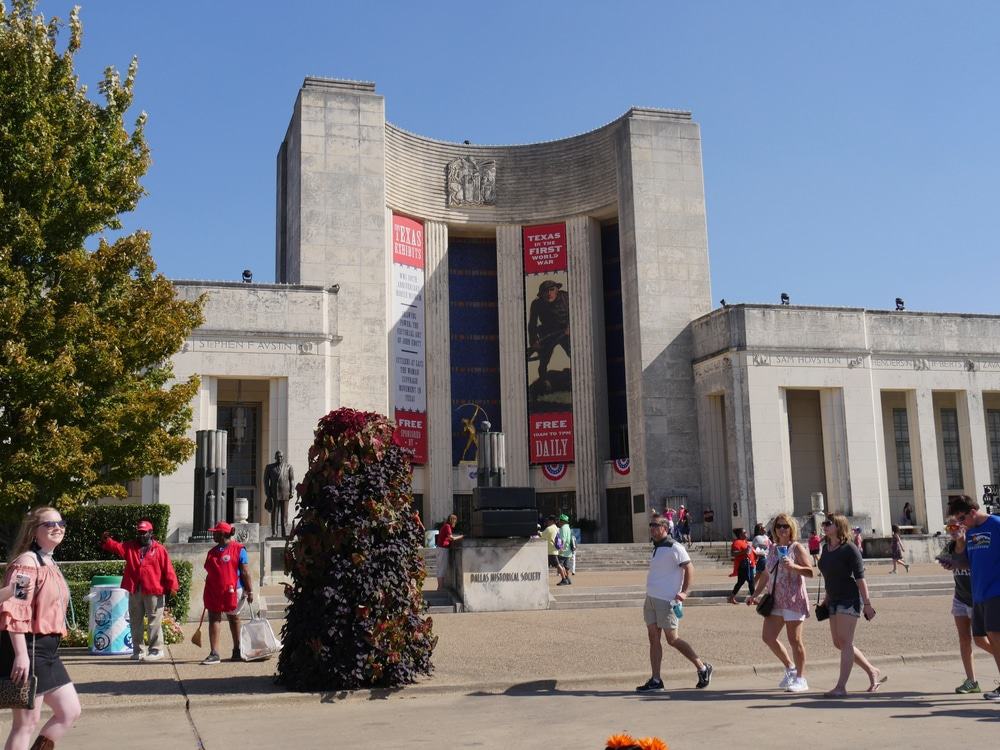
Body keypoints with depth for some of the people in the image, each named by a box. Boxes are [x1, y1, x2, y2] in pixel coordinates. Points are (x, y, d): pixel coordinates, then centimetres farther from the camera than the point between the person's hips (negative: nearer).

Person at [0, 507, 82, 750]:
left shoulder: (49, 563, 16)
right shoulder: (27, 562, -14)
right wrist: (21, 655, -27)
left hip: (46, 650, 10)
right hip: (28, 649, -10)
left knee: (70, 711, 11)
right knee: (27, 723, -3)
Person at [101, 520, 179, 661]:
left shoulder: (159, 549, -2)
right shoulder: (130, 547, 10)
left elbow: (168, 569, -5)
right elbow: (117, 547, -8)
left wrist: (172, 586, -10)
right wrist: (107, 541, -27)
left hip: (153, 592, -5)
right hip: (135, 591, 5)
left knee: (154, 622, 0)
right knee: (135, 622, 13)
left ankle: (156, 650, 8)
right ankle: (137, 650, 24)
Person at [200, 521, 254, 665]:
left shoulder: (238, 549, -6)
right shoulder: (213, 551, 12)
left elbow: (245, 572, -8)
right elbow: (210, 572, 17)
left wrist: (249, 591, -10)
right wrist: (207, 594, 17)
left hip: (231, 591, -5)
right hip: (213, 592, 5)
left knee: (234, 619, 10)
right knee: (213, 619, -2)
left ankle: (237, 651, 23)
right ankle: (214, 653, -3)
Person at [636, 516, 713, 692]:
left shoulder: (674, 548, -10)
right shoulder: (656, 549, 16)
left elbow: (689, 568, -13)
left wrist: (684, 592, -22)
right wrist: (650, 595, 17)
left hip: (667, 601, -8)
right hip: (651, 599, 8)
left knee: (672, 640, -3)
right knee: (653, 638, 5)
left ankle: (703, 668, 11)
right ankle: (655, 680, 7)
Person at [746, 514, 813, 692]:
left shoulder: (797, 548, -3)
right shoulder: (773, 549, 15)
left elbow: (810, 572, -10)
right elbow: (765, 574, 20)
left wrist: (793, 566, -25)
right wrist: (755, 595, 15)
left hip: (794, 599, -6)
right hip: (776, 599, 7)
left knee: (794, 640, -3)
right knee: (767, 636, 1)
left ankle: (801, 679, 8)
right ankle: (790, 667, 20)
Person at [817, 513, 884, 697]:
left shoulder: (849, 549, -12)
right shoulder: (826, 548, 10)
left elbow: (860, 578, -14)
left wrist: (867, 603, -16)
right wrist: (827, 598, 20)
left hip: (850, 600, -9)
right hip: (835, 601, 9)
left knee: (845, 641, -10)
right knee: (838, 643, 10)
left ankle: (841, 687, -11)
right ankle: (874, 673, 24)